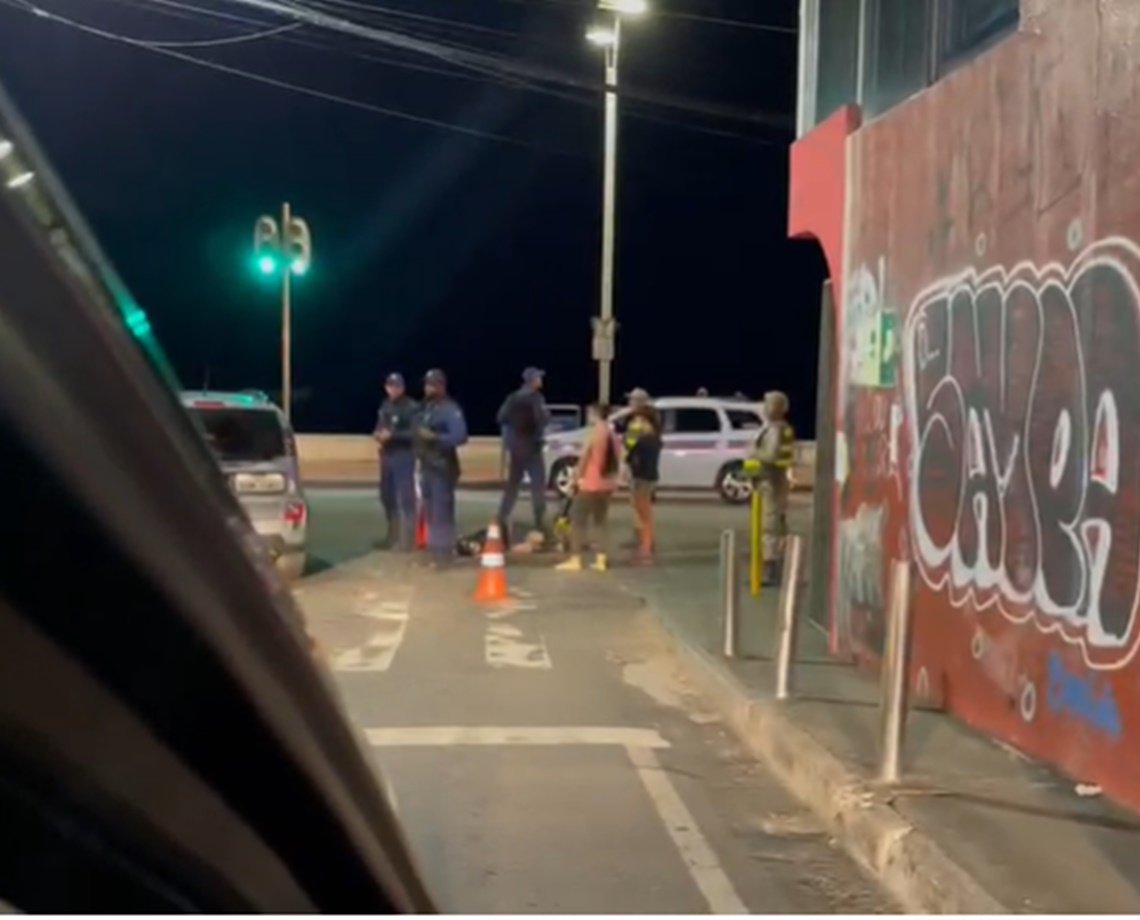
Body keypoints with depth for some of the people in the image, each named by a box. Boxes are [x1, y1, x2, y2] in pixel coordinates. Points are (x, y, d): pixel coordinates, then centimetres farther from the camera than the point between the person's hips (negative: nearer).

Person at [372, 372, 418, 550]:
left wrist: (392, 435, -22)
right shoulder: (385, 405, 12)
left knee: (406, 498, -9)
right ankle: (393, 534, 30)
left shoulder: (411, 407, -11)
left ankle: (408, 538, -7)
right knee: (387, 496, 15)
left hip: (404, 457, -8)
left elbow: (415, 434, -18)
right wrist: (378, 434, -2)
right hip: (386, 456, 8)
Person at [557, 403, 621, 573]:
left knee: (579, 520, -1)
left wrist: (577, 477, -2)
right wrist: (612, 477, 15)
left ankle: (575, 560, -5)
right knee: (600, 521, 12)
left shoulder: (595, 433, -12)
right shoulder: (613, 435, 8)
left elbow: (584, 457, -11)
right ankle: (600, 560, 7)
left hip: (590, 484, -7)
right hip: (607, 484, 7)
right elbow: (617, 460, 10)